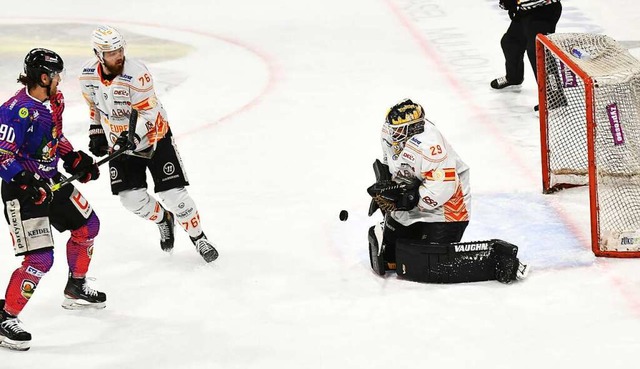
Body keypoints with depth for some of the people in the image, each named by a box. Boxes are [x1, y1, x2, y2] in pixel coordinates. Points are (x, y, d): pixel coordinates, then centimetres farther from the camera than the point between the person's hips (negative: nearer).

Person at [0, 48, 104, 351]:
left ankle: (75, 289, 42)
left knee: (87, 226, 23)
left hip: (49, 182, 10)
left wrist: (75, 159, 11)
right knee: (39, 260, -15)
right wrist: (27, 184, -32)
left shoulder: (54, 101, 3)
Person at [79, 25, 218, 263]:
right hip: (118, 141, 4)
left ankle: (198, 237, 13)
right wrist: (96, 133, 10)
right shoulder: (88, 74, -11)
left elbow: (150, 114, -26)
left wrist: (133, 136, -40)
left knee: (172, 193, -7)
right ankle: (163, 219, 28)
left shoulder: (137, 75, -29)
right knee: (131, 198, -3)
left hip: (154, 137, -4)